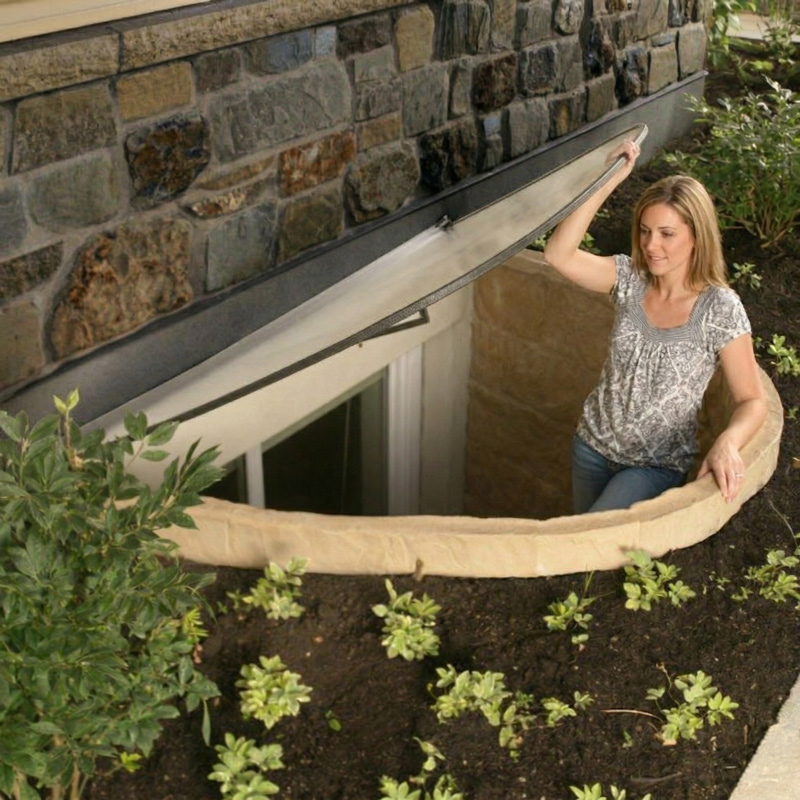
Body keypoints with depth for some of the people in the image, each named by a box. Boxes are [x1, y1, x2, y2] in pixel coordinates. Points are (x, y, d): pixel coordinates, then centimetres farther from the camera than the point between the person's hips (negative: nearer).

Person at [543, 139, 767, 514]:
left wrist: (727, 442, -37)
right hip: (594, 443, 4)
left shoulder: (720, 309, -18)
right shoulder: (630, 278, -9)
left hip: (656, 465, -4)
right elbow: (558, 254, -23)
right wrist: (606, 182, -26)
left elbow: (752, 401, -16)